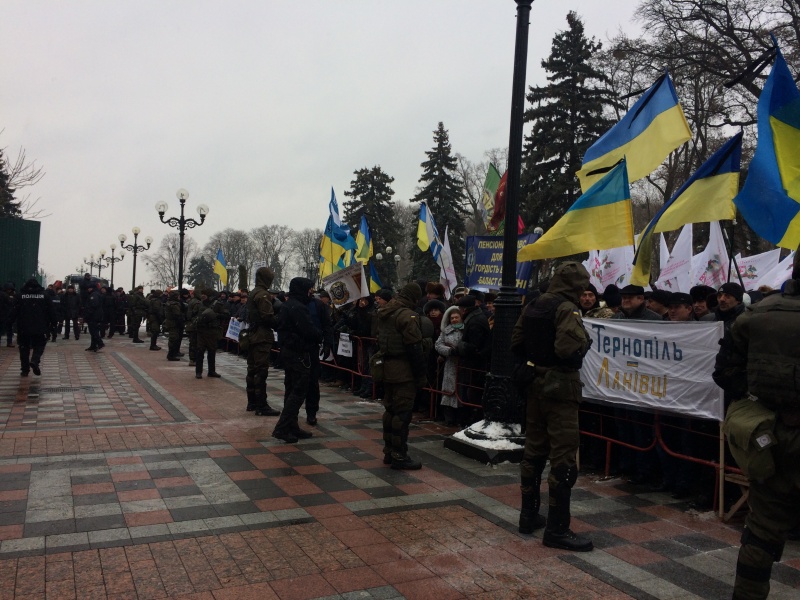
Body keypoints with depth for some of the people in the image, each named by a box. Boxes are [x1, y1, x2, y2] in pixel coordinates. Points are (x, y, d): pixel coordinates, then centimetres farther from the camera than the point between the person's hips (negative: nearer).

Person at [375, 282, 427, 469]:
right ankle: (399, 456, 1)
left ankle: (389, 451, 24)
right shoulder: (408, 315, -17)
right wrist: (421, 375, -13)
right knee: (402, 412, -3)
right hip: (403, 370, -9)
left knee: (390, 410, 16)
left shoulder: (384, 313, 12)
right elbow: (414, 349, -19)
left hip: (387, 368, 9)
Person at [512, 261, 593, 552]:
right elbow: (569, 349, -27)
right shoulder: (567, 309, -15)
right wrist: (585, 342, -8)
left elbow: (516, 342, 12)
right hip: (560, 385, -8)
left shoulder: (533, 307, 9)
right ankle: (557, 528, 2)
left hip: (536, 382, 9)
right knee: (563, 456, -3)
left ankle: (529, 515, 27)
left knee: (534, 450, 16)